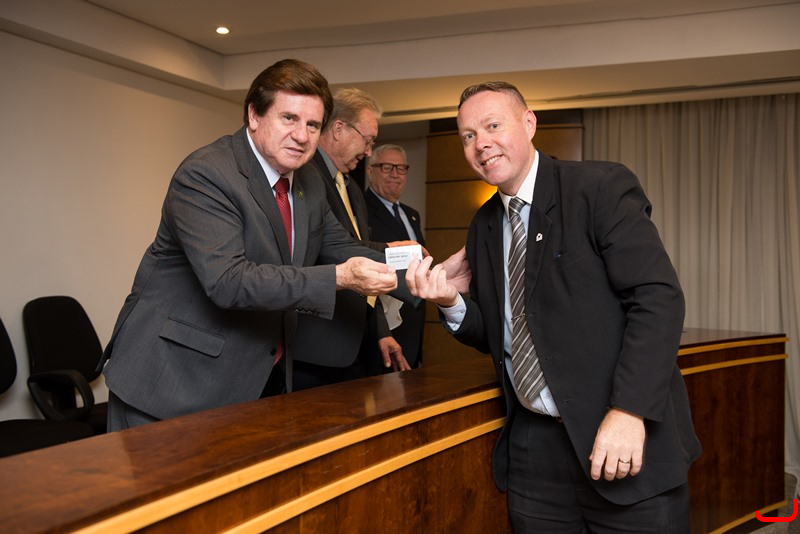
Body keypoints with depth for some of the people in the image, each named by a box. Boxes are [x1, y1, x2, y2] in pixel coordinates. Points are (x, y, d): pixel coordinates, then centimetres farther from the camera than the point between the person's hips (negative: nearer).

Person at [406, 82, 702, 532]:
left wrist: (629, 412, -23)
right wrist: (452, 302, -5)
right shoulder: (484, 226, 10)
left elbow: (658, 298, -16)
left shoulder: (602, 187, -9)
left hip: (628, 441, -5)